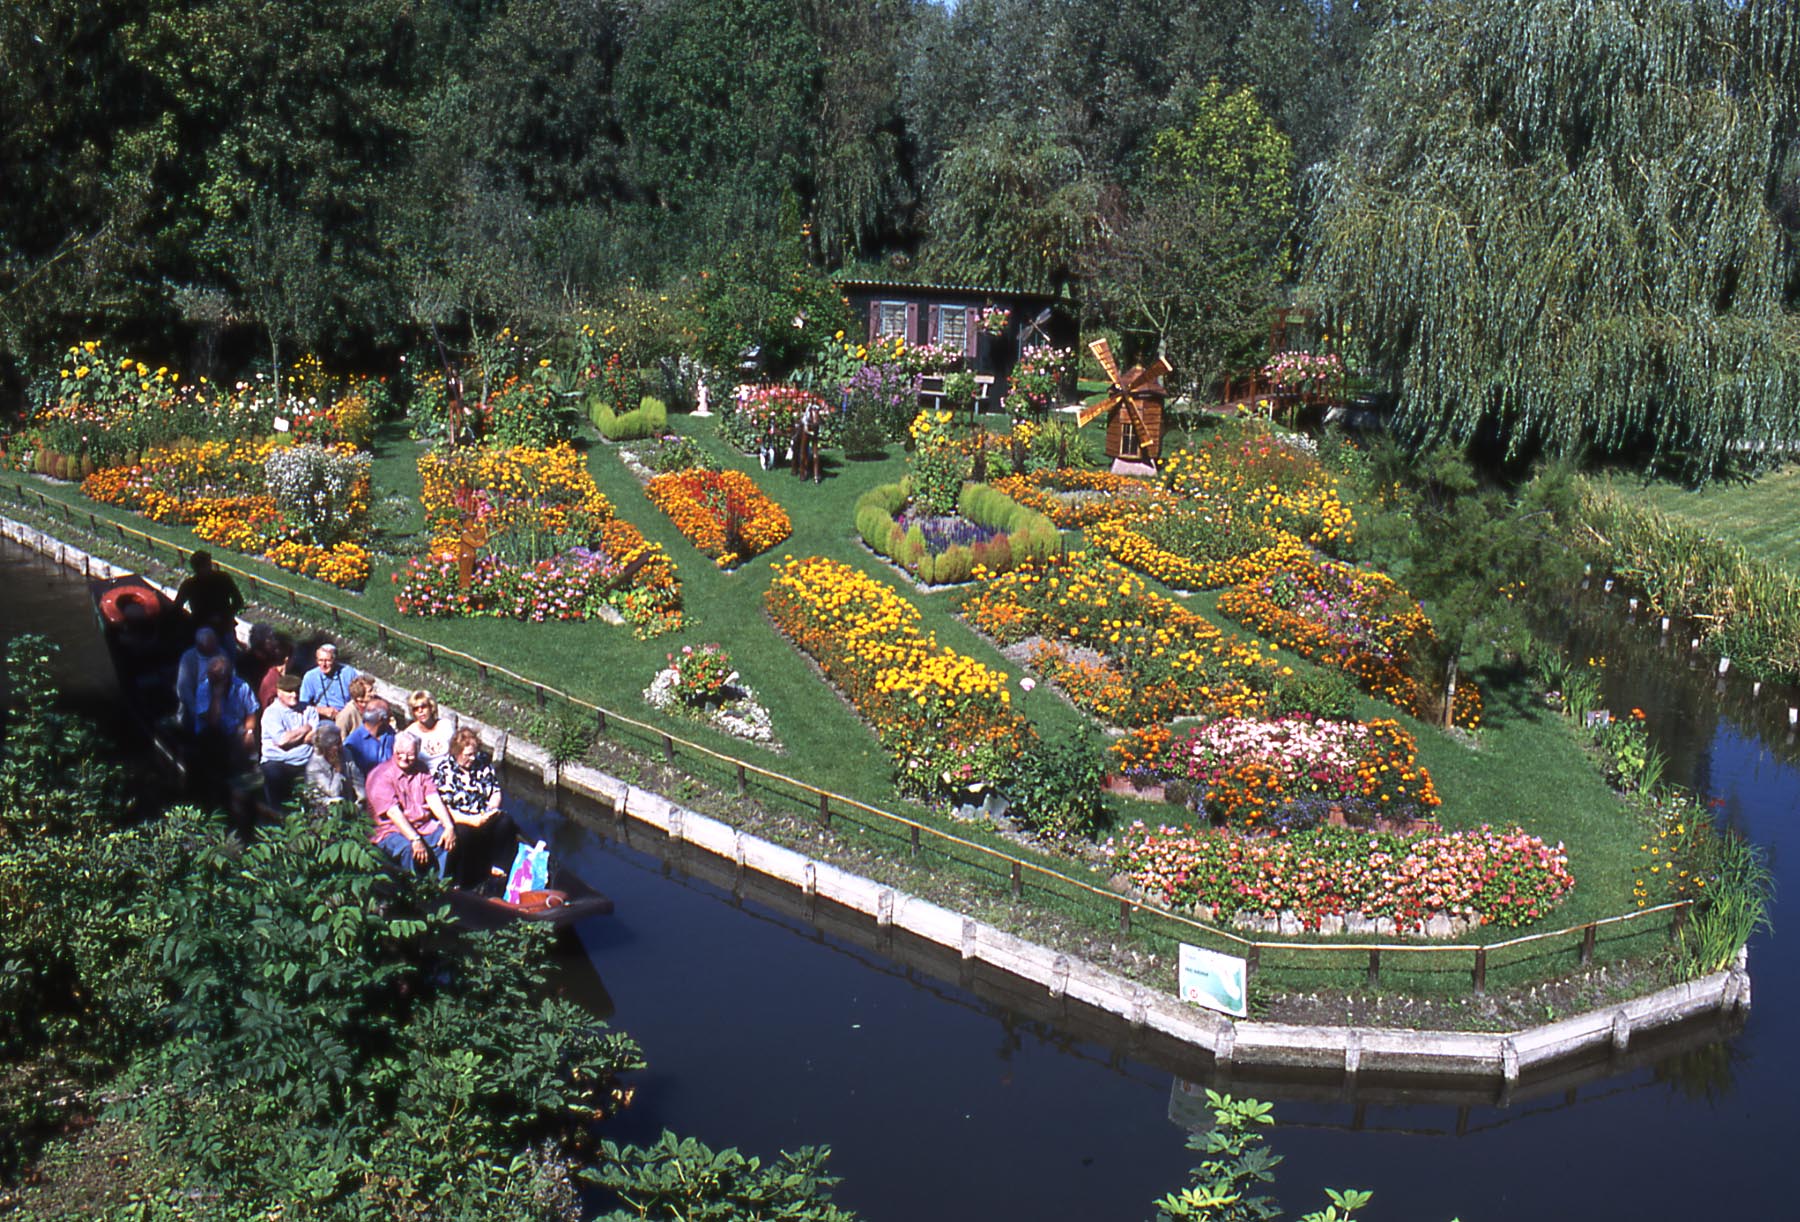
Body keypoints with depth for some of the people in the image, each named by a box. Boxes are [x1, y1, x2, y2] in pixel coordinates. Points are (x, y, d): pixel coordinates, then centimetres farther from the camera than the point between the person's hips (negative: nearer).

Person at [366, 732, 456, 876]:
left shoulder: (421, 770, 11)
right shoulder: (381, 776, -8)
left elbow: (434, 799, 1)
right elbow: (393, 812, -19)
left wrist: (449, 827, -17)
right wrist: (415, 839, -30)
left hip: (423, 826, 6)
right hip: (390, 831, -6)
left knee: (448, 838, -19)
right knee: (408, 848, -35)